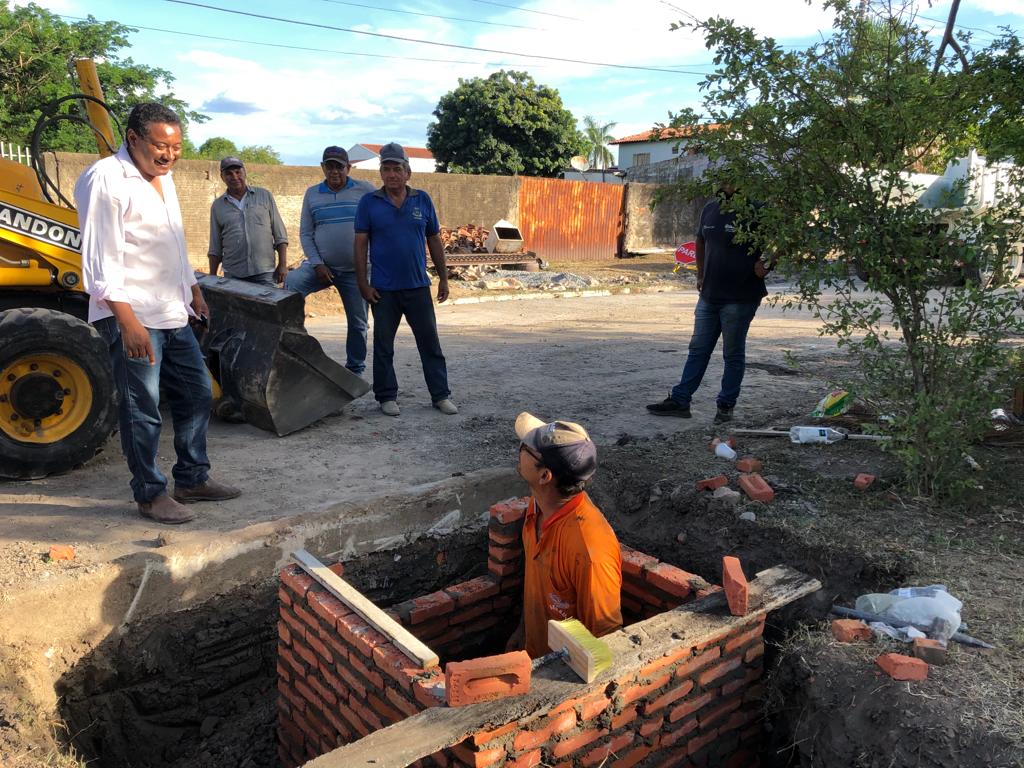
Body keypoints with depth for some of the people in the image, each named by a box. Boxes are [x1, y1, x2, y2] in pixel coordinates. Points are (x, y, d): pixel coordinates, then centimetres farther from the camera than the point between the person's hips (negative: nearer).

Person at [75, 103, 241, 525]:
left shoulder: (162, 178, 15)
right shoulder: (105, 180, -13)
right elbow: (101, 261, -19)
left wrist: (193, 291, 26)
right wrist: (128, 322, -24)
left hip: (173, 316, 9)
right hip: (133, 318, -9)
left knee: (196, 395, 13)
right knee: (142, 409, 0)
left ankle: (192, 479, 26)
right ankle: (150, 494, 13)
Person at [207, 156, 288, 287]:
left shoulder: (265, 196, 7)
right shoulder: (217, 206, 10)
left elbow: (280, 235, 6)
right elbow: (215, 248, 13)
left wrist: (283, 264, -2)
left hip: (265, 272, -1)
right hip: (233, 276, 1)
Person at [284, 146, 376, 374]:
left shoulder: (365, 190, -1)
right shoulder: (312, 194, 6)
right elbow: (305, 233, 7)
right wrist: (317, 263, -6)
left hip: (356, 270, -1)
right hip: (322, 266, 1)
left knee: (358, 322, 5)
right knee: (291, 282, -25)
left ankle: (355, 368, 22)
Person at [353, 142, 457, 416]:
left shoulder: (422, 200, 5)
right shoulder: (369, 203, 0)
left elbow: (434, 241, 10)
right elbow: (360, 244, -1)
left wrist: (443, 278, 8)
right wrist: (363, 283, -7)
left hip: (418, 286, 1)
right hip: (383, 290, -1)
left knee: (430, 343, 5)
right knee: (383, 346, 7)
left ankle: (441, 395, 13)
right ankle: (387, 397, 18)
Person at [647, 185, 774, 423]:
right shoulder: (710, 209, 10)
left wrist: (765, 265, -22)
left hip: (740, 298, -6)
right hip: (709, 295, 6)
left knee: (733, 354, 5)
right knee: (698, 349, 11)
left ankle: (726, 406, 16)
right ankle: (679, 400, 17)